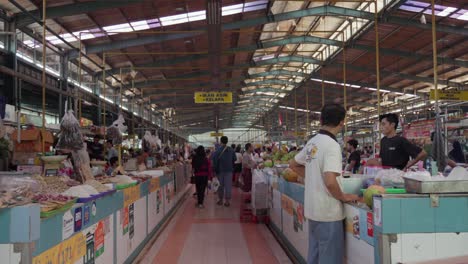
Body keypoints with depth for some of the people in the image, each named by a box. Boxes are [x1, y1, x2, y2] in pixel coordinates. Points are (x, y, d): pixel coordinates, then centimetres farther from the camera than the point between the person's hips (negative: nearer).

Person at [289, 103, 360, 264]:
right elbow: (330, 182, -29)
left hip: (312, 209, 8)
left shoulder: (312, 142, 6)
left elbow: (293, 164, 20)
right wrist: (344, 197, -12)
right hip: (328, 211, -8)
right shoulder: (332, 145, -19)